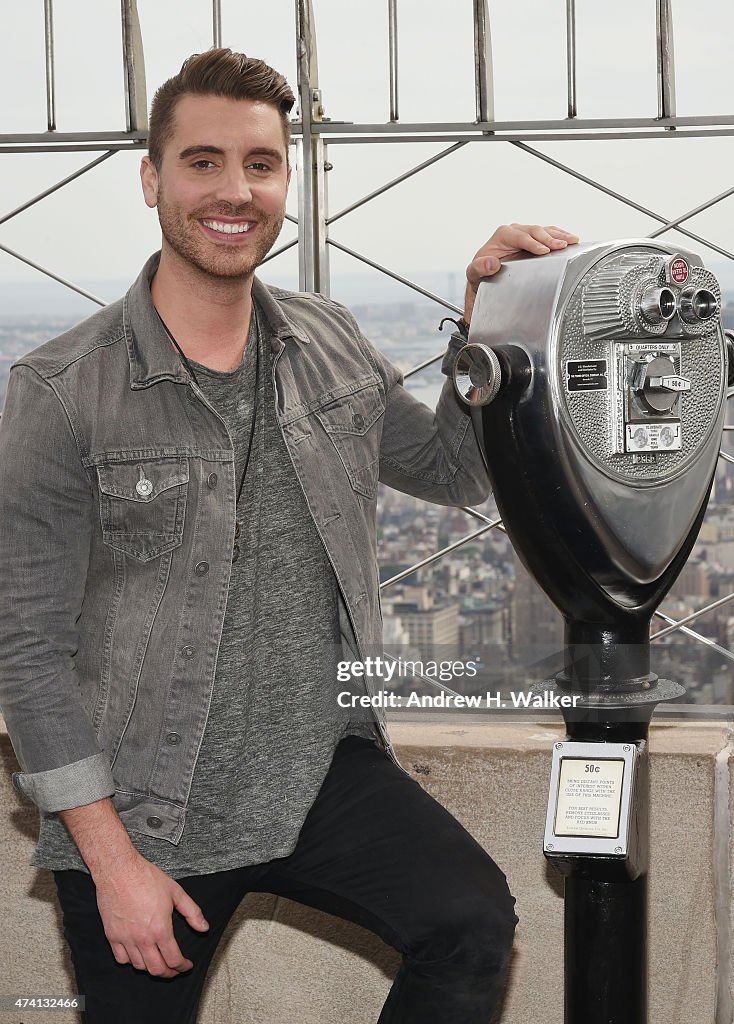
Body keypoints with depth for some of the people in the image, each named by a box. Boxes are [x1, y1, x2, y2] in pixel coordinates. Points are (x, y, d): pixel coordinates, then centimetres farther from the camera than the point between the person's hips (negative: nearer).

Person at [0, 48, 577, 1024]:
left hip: (323, 768, 3)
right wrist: (111, 860, -13)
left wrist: (488, 318, -1)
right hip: (145, 816, -3)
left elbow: (457, 470, 16)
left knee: (472, 922, -17)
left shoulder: (330, 344, 3)